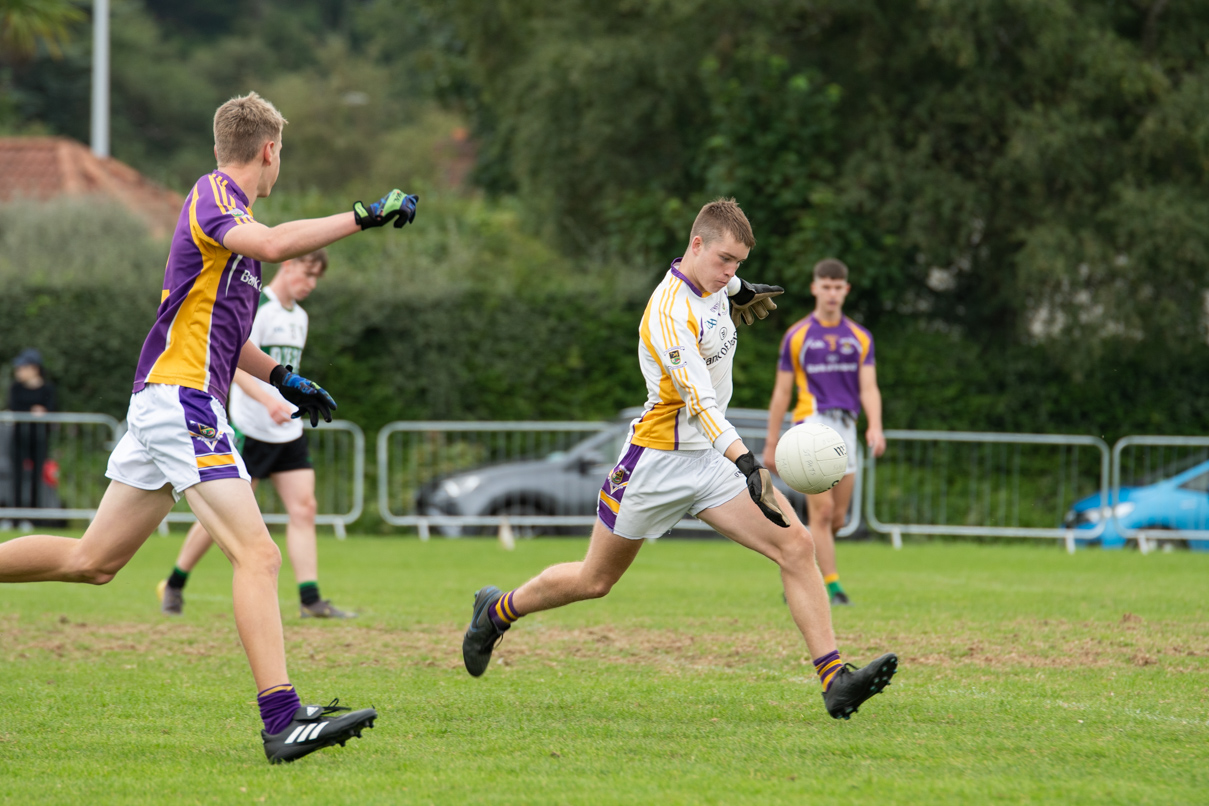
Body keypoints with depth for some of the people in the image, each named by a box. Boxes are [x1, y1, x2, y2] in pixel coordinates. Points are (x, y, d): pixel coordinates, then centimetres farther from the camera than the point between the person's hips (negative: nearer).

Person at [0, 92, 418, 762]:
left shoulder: (226, 204, 21)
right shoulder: (213, 195, -9)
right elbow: (272, 244, -32)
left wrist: (281, 378, 30)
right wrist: (364, 216, -27)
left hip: (167, 405, 10)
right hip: (179, 399, -10)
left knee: (91, 561, 15)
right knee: (257, 555, -17)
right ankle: (282, 720, -24)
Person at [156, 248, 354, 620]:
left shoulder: (299, 317, 15)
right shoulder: (254, 307, -13)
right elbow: (236, 365, -23)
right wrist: (268, 401, -36)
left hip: (289, 433, 7)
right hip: (250, 431, -7)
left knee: (304, 508, -5)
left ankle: (310, 599, -9)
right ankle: (173, 586, 14)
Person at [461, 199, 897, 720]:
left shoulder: (713, 287, 2)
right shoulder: (670, 312, -24)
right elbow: (698, 397, -37)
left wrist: (738, 293, 34)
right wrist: (745, 462, -48)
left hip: (712, 459, 7)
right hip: (657, 459, -7)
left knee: (796, 546, -13)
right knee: (594, 580, 9)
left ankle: (834, 681, -17)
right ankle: (498, 611, 36)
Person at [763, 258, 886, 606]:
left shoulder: (860, 338, 12)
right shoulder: (797, 336, 4)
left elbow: (869, 388, 4)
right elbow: (781, 392, 7)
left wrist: (875, 427, -14)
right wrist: (771, 444, 5)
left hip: (846, 427, 4)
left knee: (837, 517, 5)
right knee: (822, 510, -14)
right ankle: (832, 587, -14)